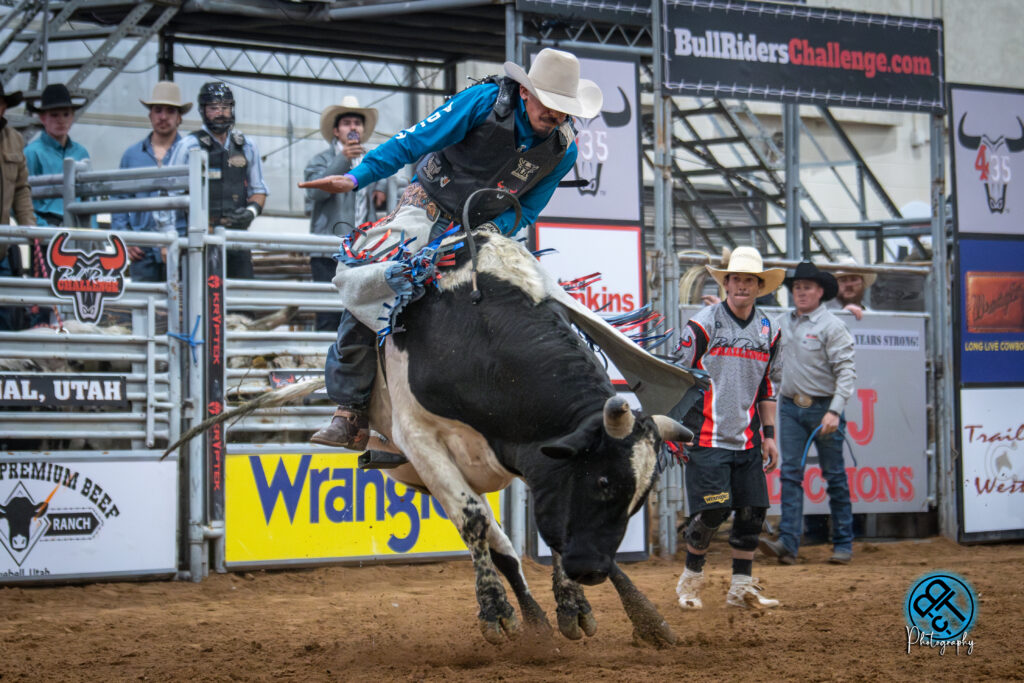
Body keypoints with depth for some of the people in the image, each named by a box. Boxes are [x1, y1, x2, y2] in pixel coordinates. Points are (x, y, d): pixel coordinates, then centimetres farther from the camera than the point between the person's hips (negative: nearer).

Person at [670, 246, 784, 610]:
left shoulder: (768, 330, 10)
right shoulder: (702, 324, -6)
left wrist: (769, 435, 16)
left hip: (748, 441, 5)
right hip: (707, 439, -5)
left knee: (753, 510, 2)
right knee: (711, 511, -10)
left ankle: (742, 587, 14)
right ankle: (691, 578, 11)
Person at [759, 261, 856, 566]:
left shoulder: (832, 326, -9)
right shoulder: (785, 322, 10)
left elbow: (846, 371, -12)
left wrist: (834, 411, -23)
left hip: (823, 408, -5)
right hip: (791, 406, 5)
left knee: (834, 477, 4)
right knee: (790, 474, -4)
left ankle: (843, 543, 11)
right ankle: (788, 543, -10)